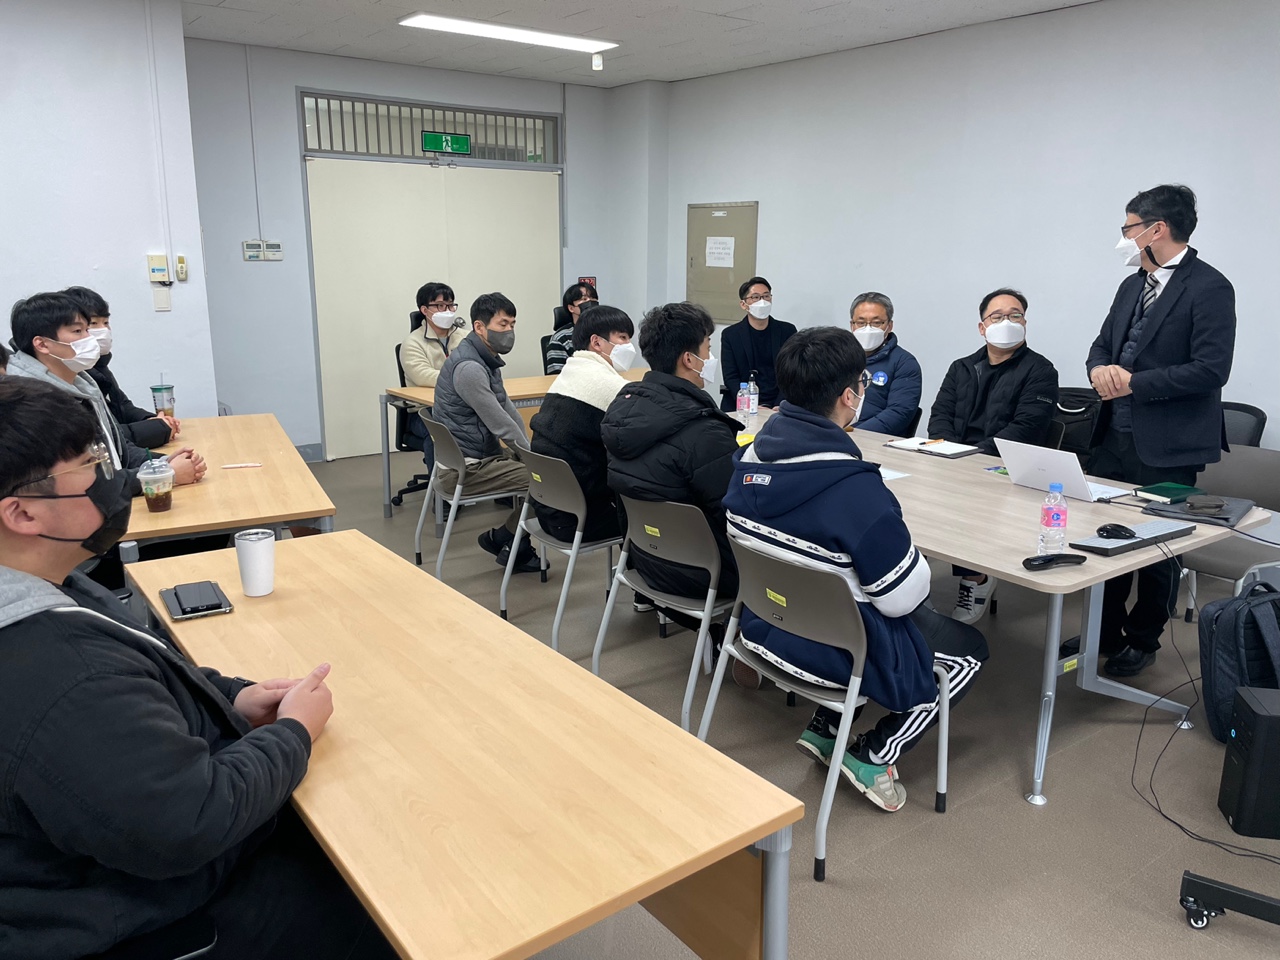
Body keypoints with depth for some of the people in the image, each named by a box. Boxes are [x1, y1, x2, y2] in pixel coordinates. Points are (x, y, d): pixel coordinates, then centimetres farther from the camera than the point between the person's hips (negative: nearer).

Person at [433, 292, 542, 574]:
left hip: (480, 455, 10)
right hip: (463, 469, -10)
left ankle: (516, 547, 14)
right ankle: (500, 538, 5)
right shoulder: (468, 367, -20)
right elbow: (501, 424, -21)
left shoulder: (487, 360, 12)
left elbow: (509, 410, 11)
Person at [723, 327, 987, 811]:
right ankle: (874, 756, 12)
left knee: (926, 623, 31)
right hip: (833, 649, -7)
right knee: (969, 650, 18)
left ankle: (824, 727, 24)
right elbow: (902, 598, -21)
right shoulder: (856, 488, -30)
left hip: (764, 623, 7)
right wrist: (917, 562, 1)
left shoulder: (751, 455, -8)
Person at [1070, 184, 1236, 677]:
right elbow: (1102, 344, 16)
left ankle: (1142, 642, 26)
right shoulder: (1132, 286, 12)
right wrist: (1100, 368, -7)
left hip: (1166, 448, -7)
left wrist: (1132, 383, -17)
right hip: (1115, 437, 7)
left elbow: (1210, 371, -20)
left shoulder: (1209, 288, -12)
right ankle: (1104, 634, 30)